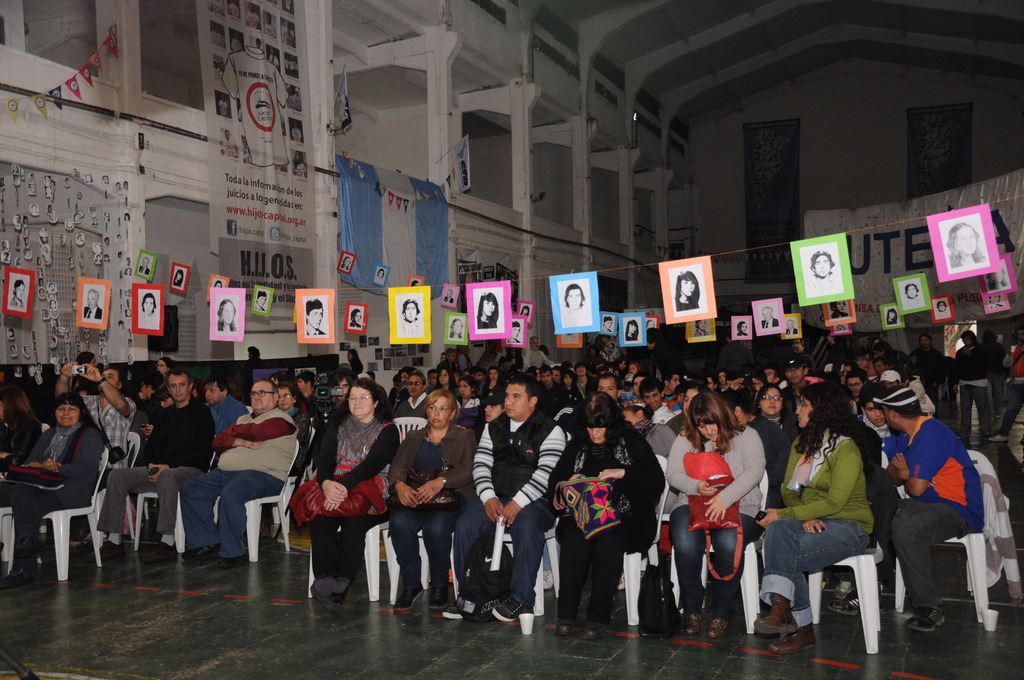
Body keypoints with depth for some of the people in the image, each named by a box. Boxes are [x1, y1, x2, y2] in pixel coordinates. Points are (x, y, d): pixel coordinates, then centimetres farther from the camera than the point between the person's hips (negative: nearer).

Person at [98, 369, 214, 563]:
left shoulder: (201, 412, -2)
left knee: (167, 477, -40)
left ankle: (167, 544, -40)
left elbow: (204, 453, -11)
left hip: (191, 469, -7)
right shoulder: (164, 414, 21)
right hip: (160, 469, 8)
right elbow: (151, 445, 23)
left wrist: (169, 466, -17)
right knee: (117, 476, -9)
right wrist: (151, 465, -1)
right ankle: (114, 541, -10)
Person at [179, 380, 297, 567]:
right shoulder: (244, 419, 25)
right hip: (225, 472, 9)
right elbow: (218, 442, 15)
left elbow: (254, 432, -17)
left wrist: (234, 431, 7)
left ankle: (231, 551, -20)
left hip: (262, 474, -9)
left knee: (230, 495, -34)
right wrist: (240, 442, -7)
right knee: (190, 490, -1)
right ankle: (208, 542, 1)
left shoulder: (280, 419, 0)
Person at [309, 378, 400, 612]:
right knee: (320, 519, -29)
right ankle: (328, 579, -39)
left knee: (353, 522, -34)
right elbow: (325, 457, 4)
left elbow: (372, 464, -12)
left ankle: (336, 589, -38)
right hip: (335, 488, 4)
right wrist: (326, 482, -20)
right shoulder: (337, 427, 19)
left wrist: (345, 485, -28)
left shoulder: (387, 430, 4)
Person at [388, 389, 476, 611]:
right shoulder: (413, 438, 24)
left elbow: (468, 470, -4)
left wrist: (440, 482, -23)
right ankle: (411, 584, -14)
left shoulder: (464, 437, 13)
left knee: (436, 527, -34)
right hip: (414, 500, 3)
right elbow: (397, 466, 10)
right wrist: (400, 485, -15)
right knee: (399, 522, -30)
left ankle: (440, 584, -9)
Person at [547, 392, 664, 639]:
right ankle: (566, 613, -22)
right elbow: (554, 482, 19)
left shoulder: (631, 441, 7)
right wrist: (567, 485, -4)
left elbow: (657, 481, -1)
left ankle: (599, 617, -25)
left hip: (623, 515, -2)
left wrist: (623, 473, -13)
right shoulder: (577, 444, 17)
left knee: (608, 539, -34)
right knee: (573, 539, -30)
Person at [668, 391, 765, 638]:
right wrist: (696, 486, -15)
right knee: (685, 541, -31)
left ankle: (723, 612, -16)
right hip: (692, 504, 2)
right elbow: (672, 474, 7)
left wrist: (725, 497, -23)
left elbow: (754, 471, -9)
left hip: (738, 506, -2)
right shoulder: (685, 439, 13)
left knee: (728, 542, -35)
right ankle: (691, 608, -10)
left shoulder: (746, 436, 5)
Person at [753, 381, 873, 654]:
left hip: (848, 526, -6)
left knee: (783, 551, -30)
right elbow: (788, 490, 8)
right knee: (778, 529, -28)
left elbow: (834, 502, -17)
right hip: (812, 523, 6)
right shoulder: (801, 444, 15)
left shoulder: (845, 449, -10)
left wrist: (784, 514, -19)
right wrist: (805, 516, -14)